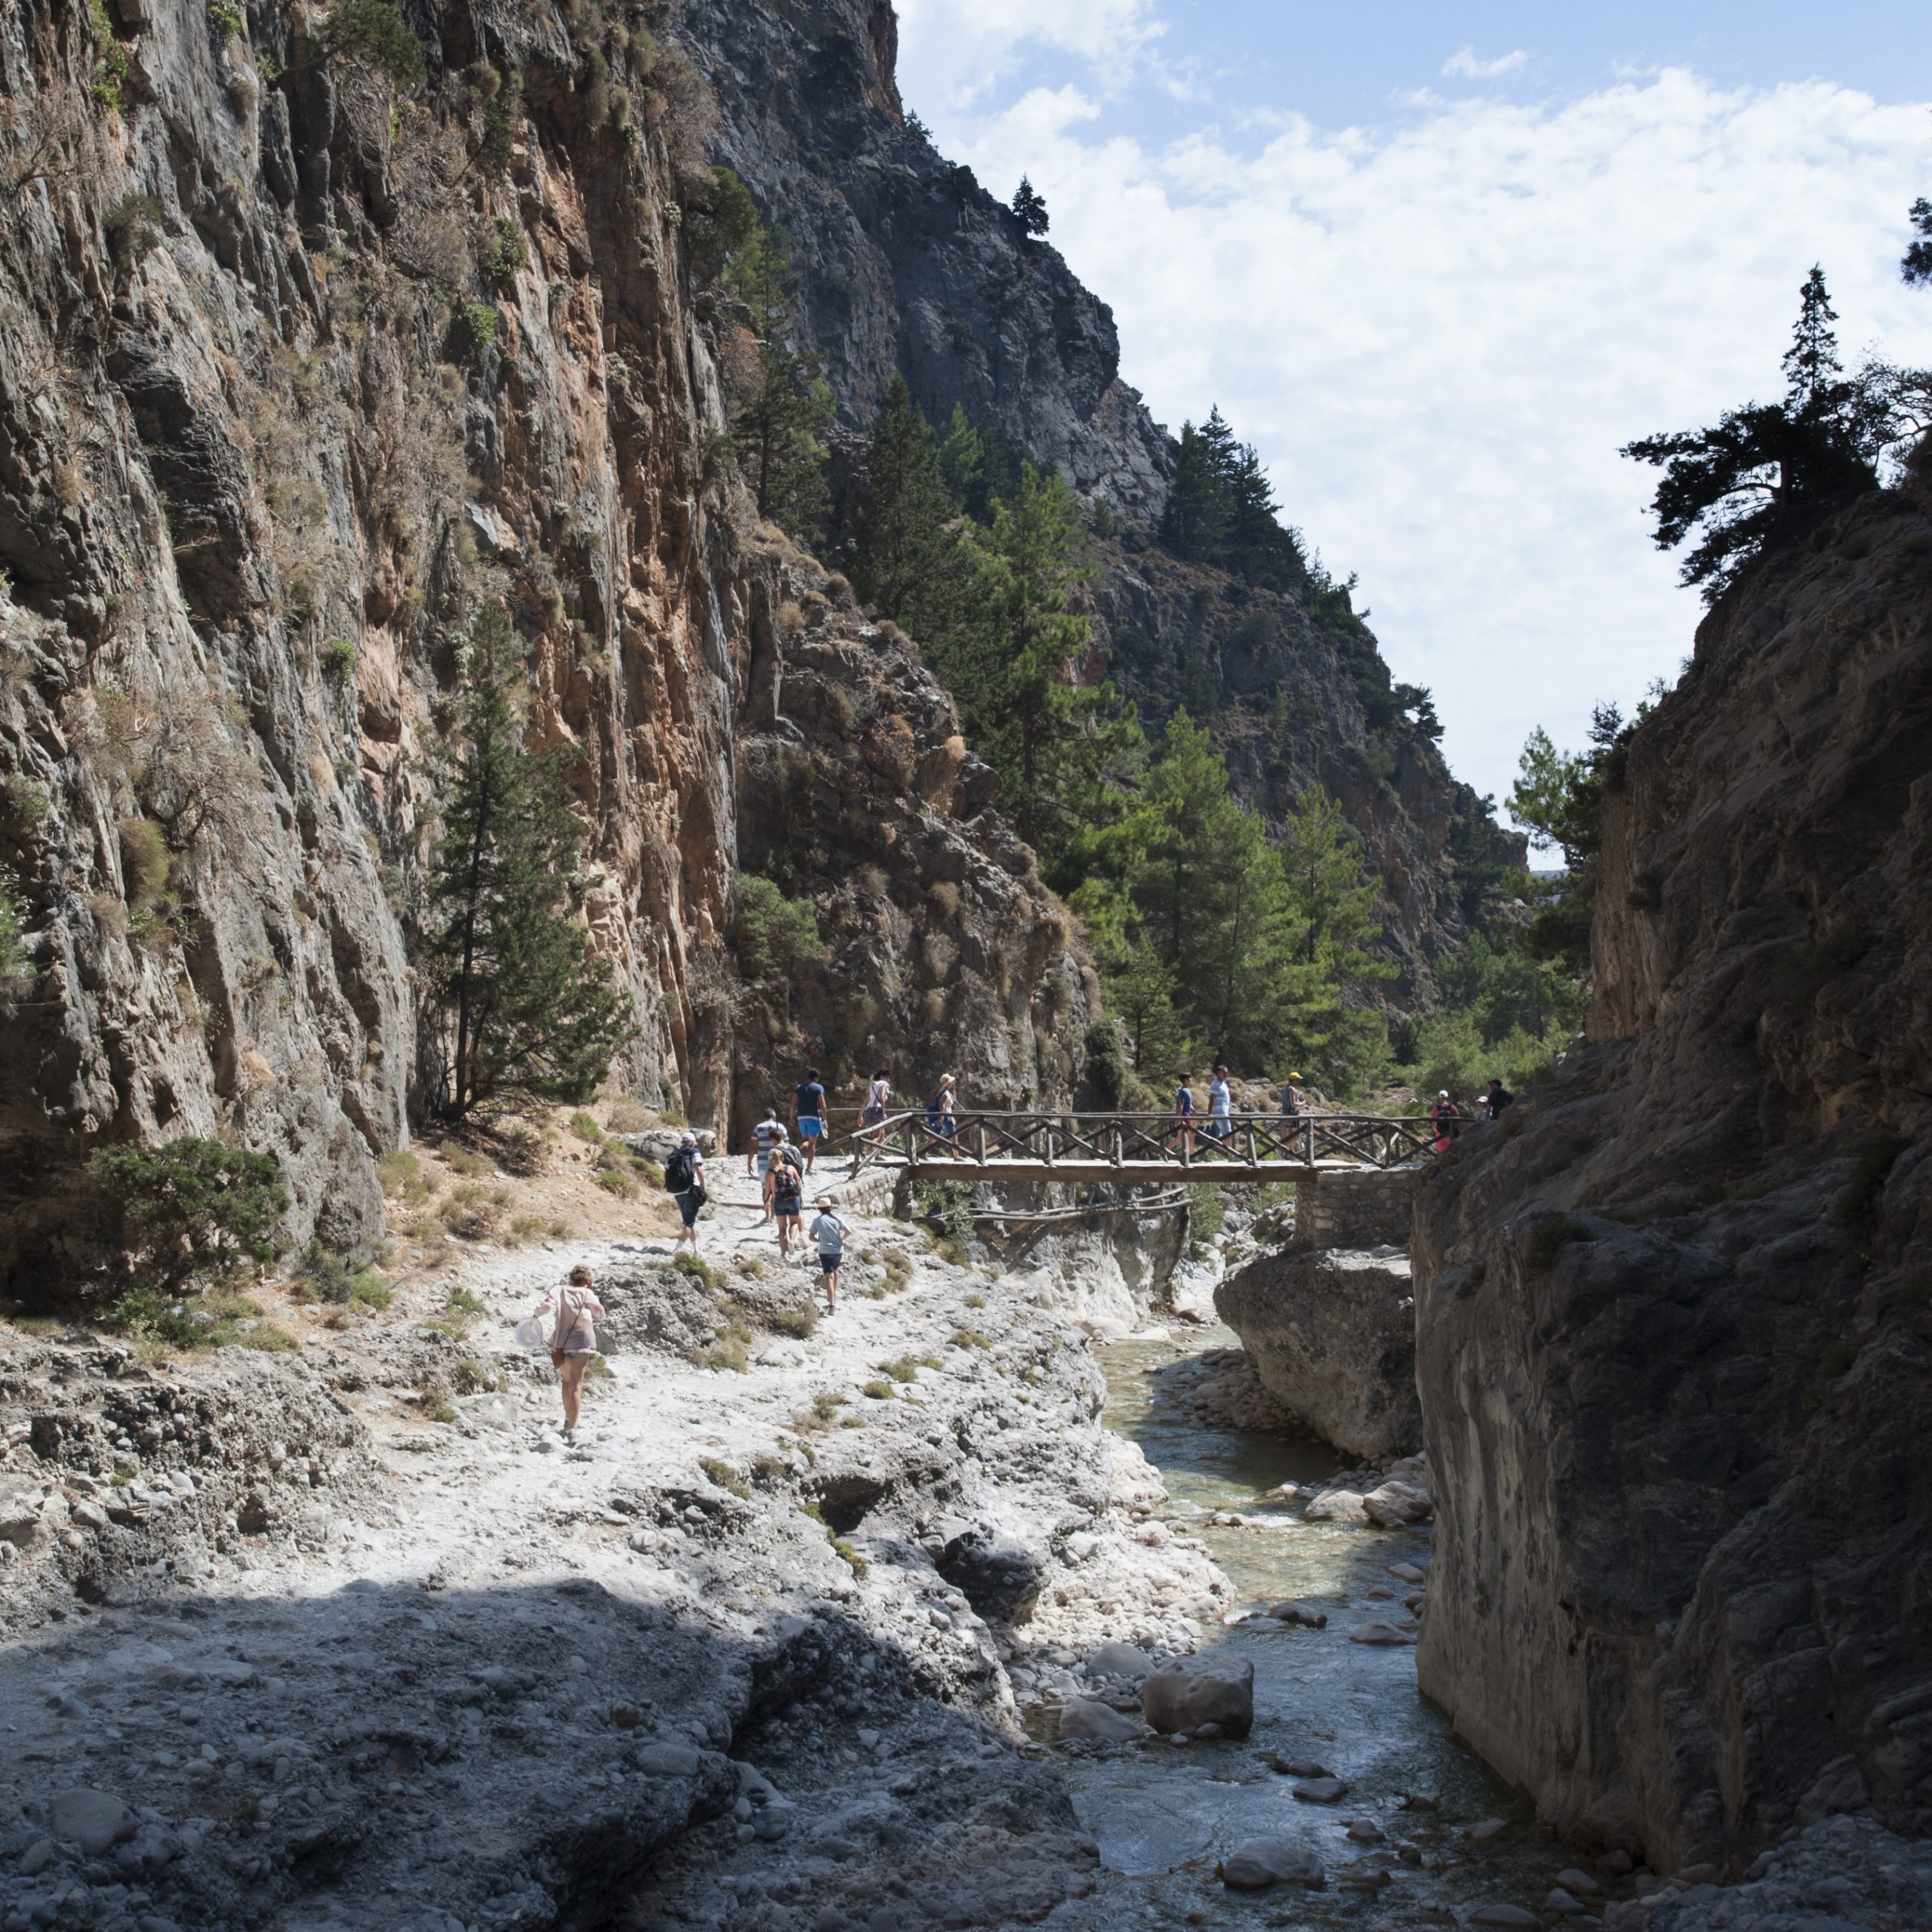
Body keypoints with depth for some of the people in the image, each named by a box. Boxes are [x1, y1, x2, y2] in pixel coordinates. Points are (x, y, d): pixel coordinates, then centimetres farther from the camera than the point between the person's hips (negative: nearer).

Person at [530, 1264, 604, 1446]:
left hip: (560, 1344, 2)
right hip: (581, 1344, -2)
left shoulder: (559, 1291, 0)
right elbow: (600, 1313, 13)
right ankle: (571, 1430, -9)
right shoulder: (587, 1294, -1)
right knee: (575, 1386, 1)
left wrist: (537, 1315, 3)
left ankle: (569, 1420, 33)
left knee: (567, 1382, 23)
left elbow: (544, 1306, -17)